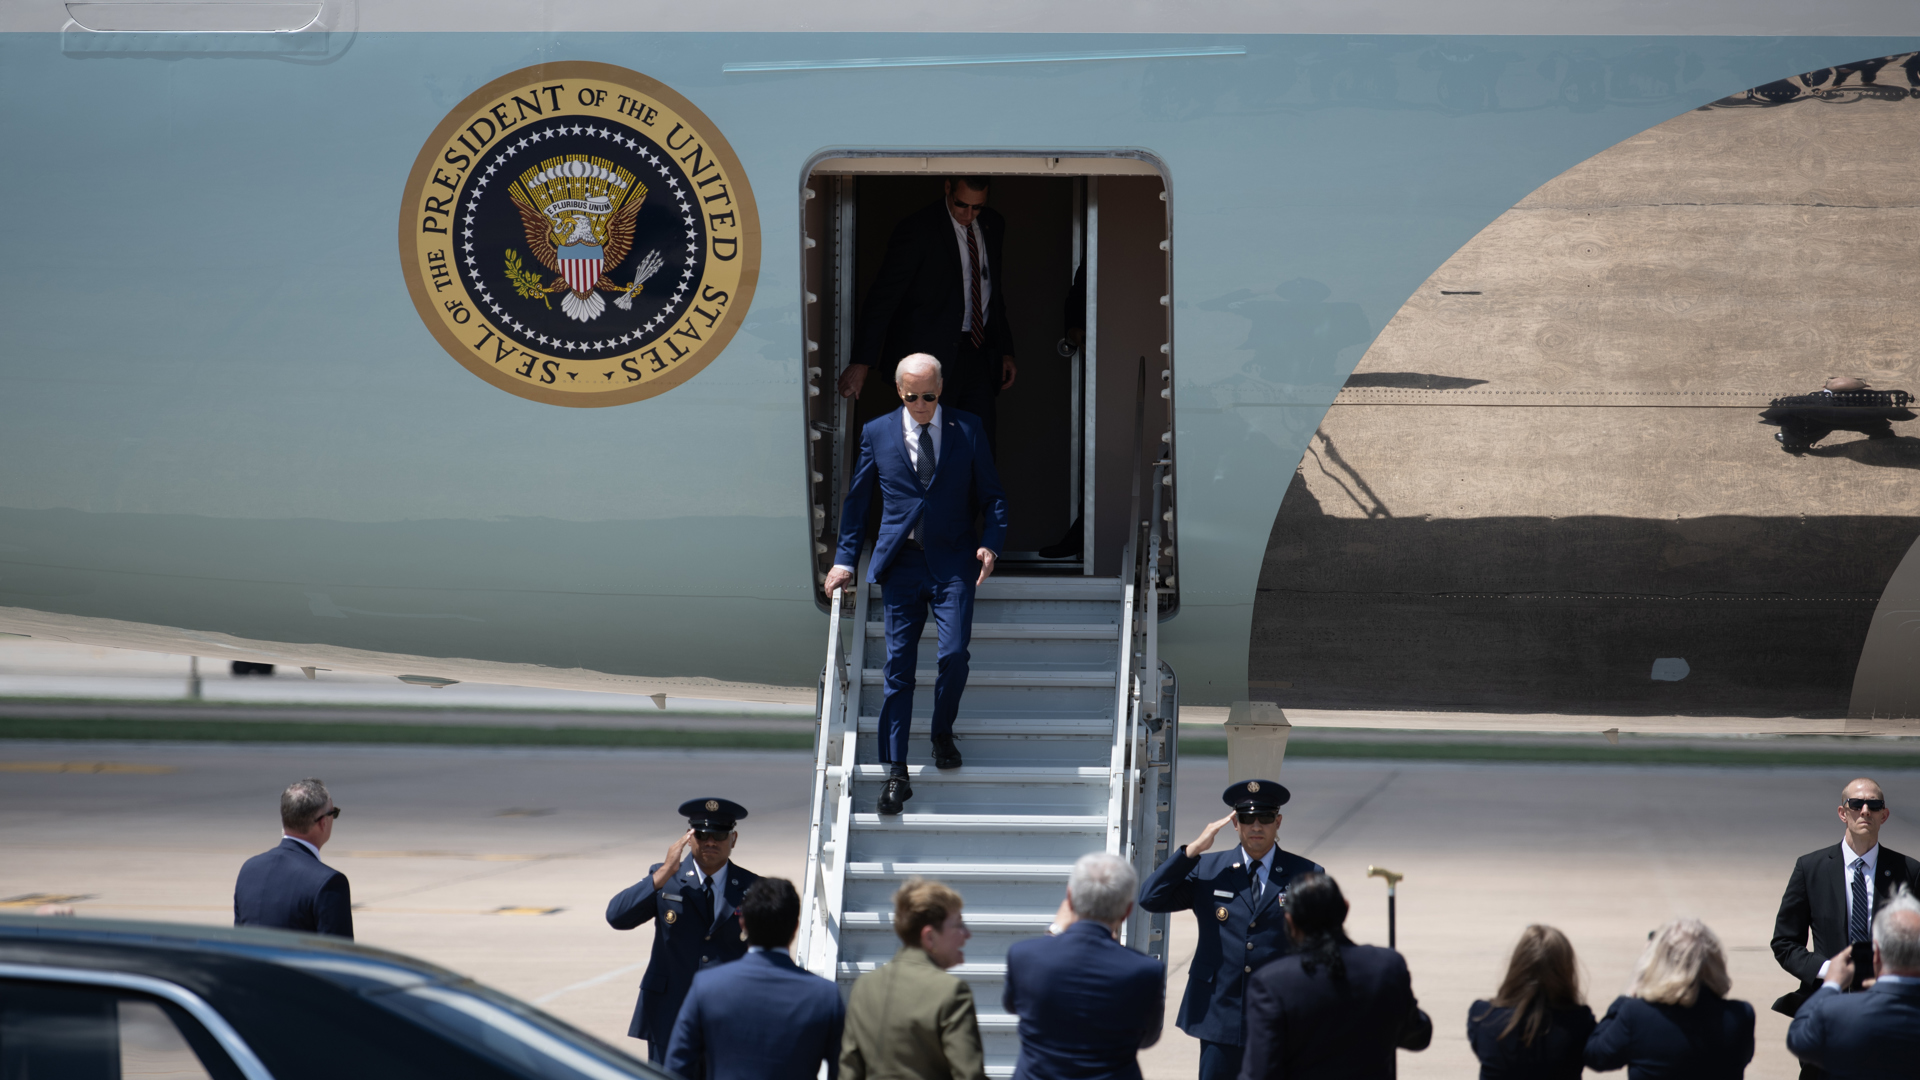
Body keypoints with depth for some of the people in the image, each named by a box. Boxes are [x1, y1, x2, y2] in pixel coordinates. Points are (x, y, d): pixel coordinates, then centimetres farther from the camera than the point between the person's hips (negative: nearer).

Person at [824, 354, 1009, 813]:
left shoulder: (967, 431, 4)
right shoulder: (877, 434, 5)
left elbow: (992, 495, 8)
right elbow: (857, 499, 13)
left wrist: (991, 543, -8)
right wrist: (846, 559, 8)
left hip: (953, 563, -1)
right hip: (900, 563, 1)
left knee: (954, 654, -13)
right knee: (898, 665, -3)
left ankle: (942, 735, 16)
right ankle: (895, 772, 0)